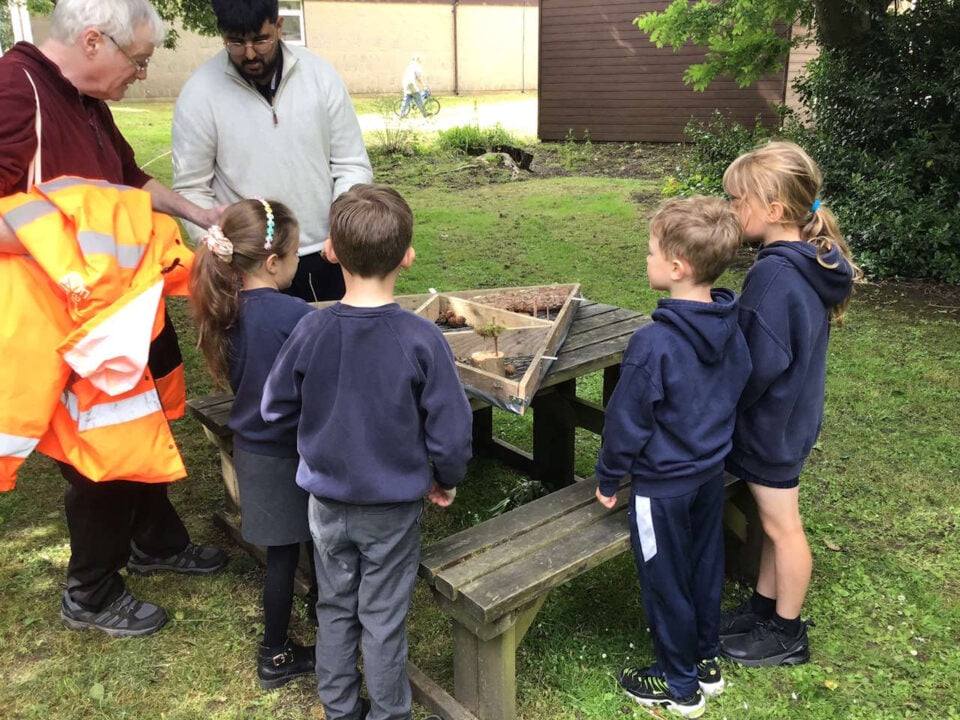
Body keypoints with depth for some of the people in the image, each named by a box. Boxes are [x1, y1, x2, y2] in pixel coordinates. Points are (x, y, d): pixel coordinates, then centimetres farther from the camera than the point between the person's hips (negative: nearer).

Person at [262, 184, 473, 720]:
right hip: (394, 508, -2)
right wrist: (447, 480, 3)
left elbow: (276, 408, -1)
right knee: (384, 619, 14)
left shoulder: (311, 331, -15)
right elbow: (450, 429, -15)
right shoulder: (421, 339, -22)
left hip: (327, 501, 3)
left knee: (336, 608, 22)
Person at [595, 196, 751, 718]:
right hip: (711, 473, 7)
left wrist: (608, 478, -5)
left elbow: (627, 421, -20)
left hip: (662, 485, -7)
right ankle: (706, 661, 41)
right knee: (704, 567, 22)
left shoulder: (653, 343, -29)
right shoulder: (731, 327, -5)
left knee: (665, 582, 11)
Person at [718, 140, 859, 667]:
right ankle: (764, 607, 40)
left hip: (769, 422, -9)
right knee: (775, 522, 21)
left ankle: (786, 634, 28)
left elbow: (761, 363, -28)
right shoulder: (812, 263, 2)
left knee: (781, 526, 9)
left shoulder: (773, 275, -28)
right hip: (790, 415, 9)